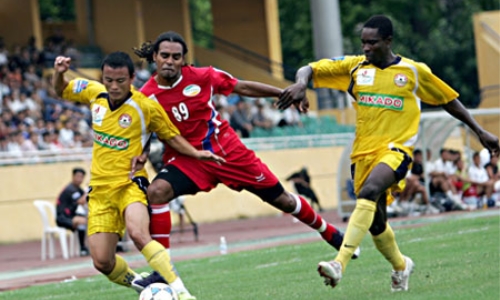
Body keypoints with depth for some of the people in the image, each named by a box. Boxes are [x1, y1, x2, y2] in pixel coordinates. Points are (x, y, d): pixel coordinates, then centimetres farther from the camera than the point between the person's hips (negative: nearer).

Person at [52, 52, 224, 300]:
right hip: (100, 188, 5)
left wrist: (196, 153, -11)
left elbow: (171, 136, 4)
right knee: (102, 262, -3)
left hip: (130, 184, -5)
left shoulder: (146, 107, -10)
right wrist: (59, 74, -3)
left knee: (138, 234, -34)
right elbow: (61, 91, 18)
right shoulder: (95, 93, 1)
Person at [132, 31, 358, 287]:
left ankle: (332, 235, 33)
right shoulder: (146, 97, -12)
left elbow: (242, 87, 3)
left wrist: (284, 93, 4)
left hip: (227, 149, 1)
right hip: (187, 158, 0)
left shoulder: (201, 76, -10)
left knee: (281, 200, 7)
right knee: (156, 191, -30)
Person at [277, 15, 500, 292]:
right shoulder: (354, 66, 6)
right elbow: (309, 69, 5)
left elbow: (448, 100, 13)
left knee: (369, 192, -33)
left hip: (396, 150, -4)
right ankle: (400, 265, 40)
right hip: (363, 153, 4)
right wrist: (300, 84, -20)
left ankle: (340, 263, -42)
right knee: (375, 224, 9)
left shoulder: (415, 71, 2)